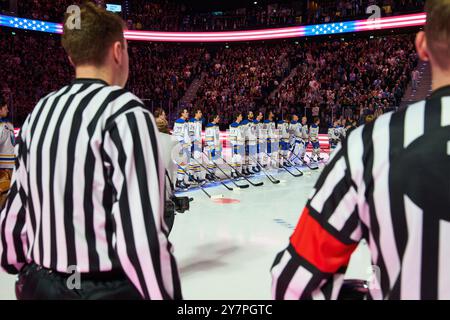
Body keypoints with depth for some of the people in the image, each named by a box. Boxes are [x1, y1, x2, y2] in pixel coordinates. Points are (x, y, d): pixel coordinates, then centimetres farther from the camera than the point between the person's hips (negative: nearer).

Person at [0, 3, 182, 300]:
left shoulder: (39, 113, 5)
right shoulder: (124, 113, -17)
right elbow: (141, 232, -24)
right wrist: (164, 295, -16)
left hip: (40, 285, 7)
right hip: (105, 289, -7)